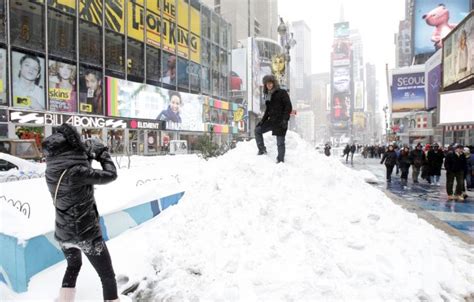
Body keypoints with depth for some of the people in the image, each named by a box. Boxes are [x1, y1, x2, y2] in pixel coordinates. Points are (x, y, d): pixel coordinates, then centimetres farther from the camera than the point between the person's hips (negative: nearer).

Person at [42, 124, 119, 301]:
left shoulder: (52, 169, -5)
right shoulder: (75, 172, -27)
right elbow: (110, 175, -19)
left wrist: (89, 155, 3)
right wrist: (103, 153, -6)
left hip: (63, 233, 8)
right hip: (86, 234, -7)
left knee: (73, 266, 33)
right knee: (107, 277, 8)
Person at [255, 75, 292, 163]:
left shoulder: (282, 93, -5)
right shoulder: (268, 95, 15)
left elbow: (288, 106, -11)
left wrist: (285, 119, -20)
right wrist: (263, 120, 17)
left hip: (280, 121, -7)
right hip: (272, 120, 8)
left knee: (280, 142, -4)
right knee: (257, 130, 9)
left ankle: (281, 160, 8)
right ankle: (262, 150, 19)